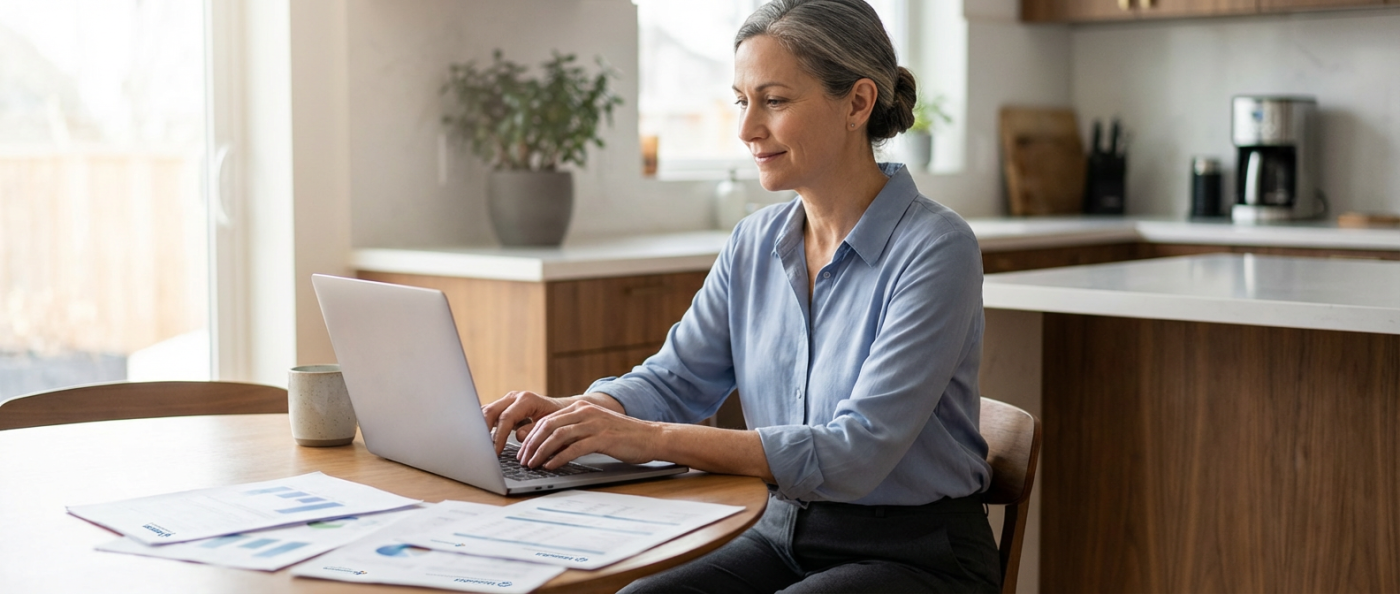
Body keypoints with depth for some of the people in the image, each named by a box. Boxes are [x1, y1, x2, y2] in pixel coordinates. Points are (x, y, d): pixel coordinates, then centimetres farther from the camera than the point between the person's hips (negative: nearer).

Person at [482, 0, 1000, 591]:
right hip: (784, 537, 6)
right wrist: (571, 411, -14)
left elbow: (857, 452, -25)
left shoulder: (936, 249, -17)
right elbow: (675, 379, 9)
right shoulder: (755, 243, 6)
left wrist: (652, 439, -30)